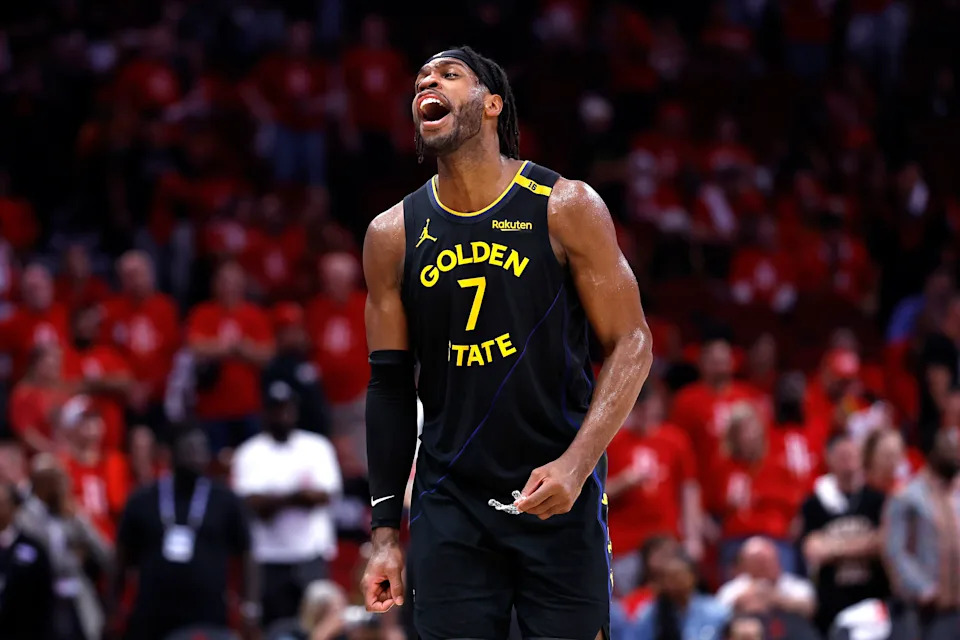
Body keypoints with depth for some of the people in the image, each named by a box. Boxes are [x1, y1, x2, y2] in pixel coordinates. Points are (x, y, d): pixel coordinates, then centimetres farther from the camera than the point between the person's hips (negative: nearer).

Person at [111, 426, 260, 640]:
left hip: (206, 621, -1)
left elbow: (245, 557, 6)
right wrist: (113, 610, 11)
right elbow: (123, 560, 14)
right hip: (152, 621, 1)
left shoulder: (226, 502, 3)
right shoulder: (142, 502, 6)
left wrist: (250, 606, -4)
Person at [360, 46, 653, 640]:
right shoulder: (393, 235, 4)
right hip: (449, 506, 2)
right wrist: (386, 531, 3)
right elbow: (391, 385, 8)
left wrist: (577, 463, -18)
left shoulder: (565, 208, -4)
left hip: (559, 497, -2)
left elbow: (632, 343, -5)